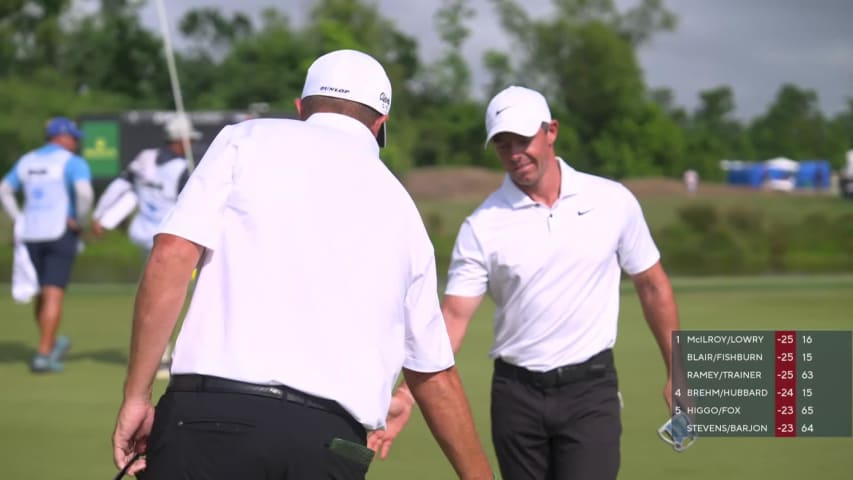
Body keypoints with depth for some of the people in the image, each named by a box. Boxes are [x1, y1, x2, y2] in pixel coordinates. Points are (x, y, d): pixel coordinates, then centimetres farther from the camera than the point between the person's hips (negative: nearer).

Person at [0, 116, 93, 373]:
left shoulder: (26, 161, 14)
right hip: (60, 233, -6)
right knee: (53, 295, -7)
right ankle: (43, 355, -11)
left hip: (31, 236, 6)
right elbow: (84, 192, -22)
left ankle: (51, 344, 30)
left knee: (42, 294, 17)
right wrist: (81, 221, -9)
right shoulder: (73, 162, -5)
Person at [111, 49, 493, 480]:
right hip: (330, 441, 3)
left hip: (212, 415, -3)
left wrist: (136, 395, 2)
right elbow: (435, 376, 28)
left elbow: (171, 257, -2)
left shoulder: (249, 139, 12)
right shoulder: (400, 207, 22)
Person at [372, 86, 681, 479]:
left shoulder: (613, 201, -1)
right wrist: (408, 395, -20)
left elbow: (652, 287, 9)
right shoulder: (482, 226, -3)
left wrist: (676, 373, 8)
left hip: (590, 388, -1)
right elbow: (453, 315, -7)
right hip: (516, 392, 1)